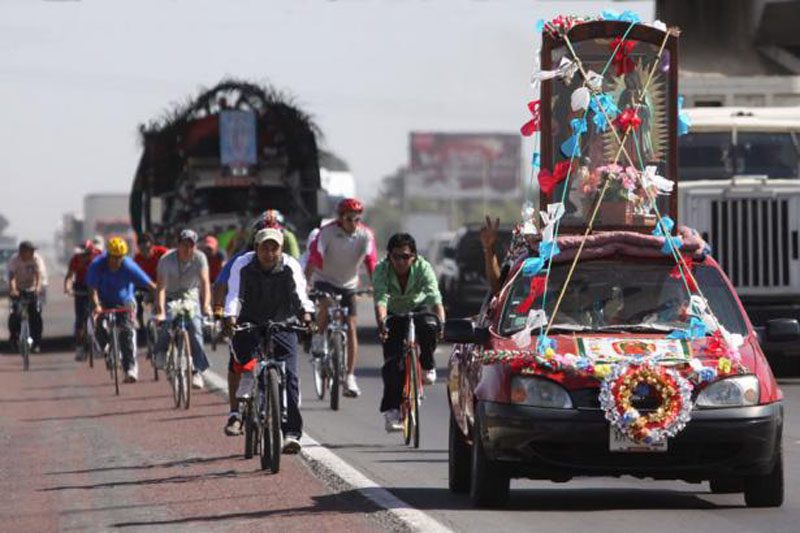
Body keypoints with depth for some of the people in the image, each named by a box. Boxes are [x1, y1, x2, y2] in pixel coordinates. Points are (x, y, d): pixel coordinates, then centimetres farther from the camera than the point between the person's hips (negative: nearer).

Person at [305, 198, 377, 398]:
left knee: (352, 328, -5)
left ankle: (350, 379, -2)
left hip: (348, 285, 3)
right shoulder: (327, 232, -20)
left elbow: (371, 262, -19)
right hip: (325, 280, -3)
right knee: (326, 304, -36)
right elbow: (314, 258, -26)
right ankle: (318, 338, -8)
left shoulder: (365, 235, -12)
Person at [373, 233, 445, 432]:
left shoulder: (423, 268, -27)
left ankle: (427, 366, -5)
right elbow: (380, 299, -39)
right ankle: (391, 412, -9)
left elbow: (434, 297, -38)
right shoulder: (381, 270, -27)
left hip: (418, 309, 0)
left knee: (428, 328, -34)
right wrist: (381, 323, -58)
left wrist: (441, 321, -56)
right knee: (393, 361, -13)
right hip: (394, 315, 0)